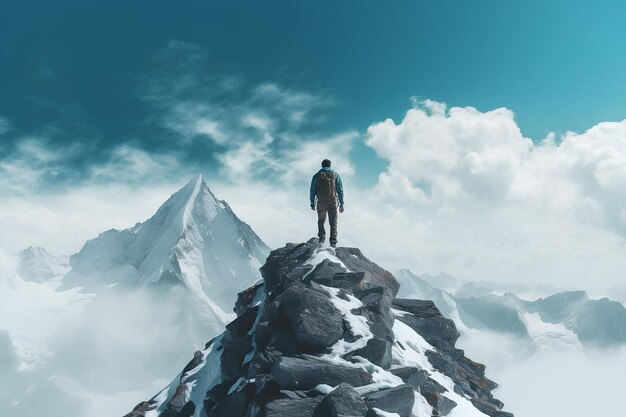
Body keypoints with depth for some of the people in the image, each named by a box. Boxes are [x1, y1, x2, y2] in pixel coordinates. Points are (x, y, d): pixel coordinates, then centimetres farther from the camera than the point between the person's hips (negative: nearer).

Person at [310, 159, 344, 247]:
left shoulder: (316, 175, 10)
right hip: (333, 202, 0)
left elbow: (313, 191, 7)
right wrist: (341, 204, 6)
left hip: (321, 202, 0)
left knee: (321, 221, 16)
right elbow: (340, 190, 5)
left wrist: (312, 204, 9)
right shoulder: (336, 175, 10)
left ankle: (322, 238, -2)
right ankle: (333, 243, -8)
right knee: (333, 222, 2)